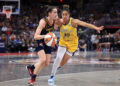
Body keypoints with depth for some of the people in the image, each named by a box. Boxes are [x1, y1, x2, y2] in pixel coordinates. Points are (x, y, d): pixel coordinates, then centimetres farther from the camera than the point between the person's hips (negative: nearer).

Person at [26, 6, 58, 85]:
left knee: (46, 64, 3)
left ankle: (31, 67, 30)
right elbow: (35, 36, -33)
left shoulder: (55, 21, -10)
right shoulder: (43, 21, -27)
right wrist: (45, 36, -50)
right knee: (43, 60, -26)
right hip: (40, 41, -6)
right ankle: (33, 78, -9)